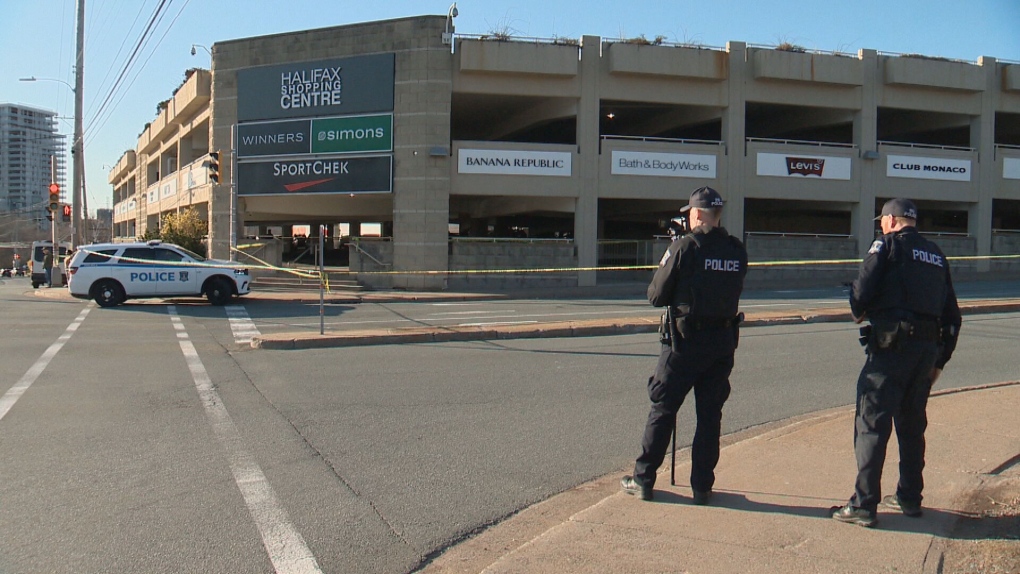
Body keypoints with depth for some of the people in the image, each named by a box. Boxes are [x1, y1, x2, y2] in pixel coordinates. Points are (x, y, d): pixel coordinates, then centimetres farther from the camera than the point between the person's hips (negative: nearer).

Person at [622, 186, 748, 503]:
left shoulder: (685, 246, -11)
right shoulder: (737, 250, 3)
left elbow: (656, 295, -7)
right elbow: (733, 291, 13)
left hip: (685, 340, -4)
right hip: (723, 341, 4)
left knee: (662, 409, 6)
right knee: (710, 414, 11)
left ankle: (643, 479, 12)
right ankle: (702, 486, 15)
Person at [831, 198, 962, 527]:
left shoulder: (888, 244, 0)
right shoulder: (936, 254, 19)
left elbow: (862, 291, -12)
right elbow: (952, 316, 18)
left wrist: (858, 313, 10)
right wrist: (940, 360, 22)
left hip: (893, 343, -7)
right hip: (928, 348, 7)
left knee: (872, 423, -6)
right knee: (912, 425, 17)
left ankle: (864, 504, -8)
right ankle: (910, 498, 25)